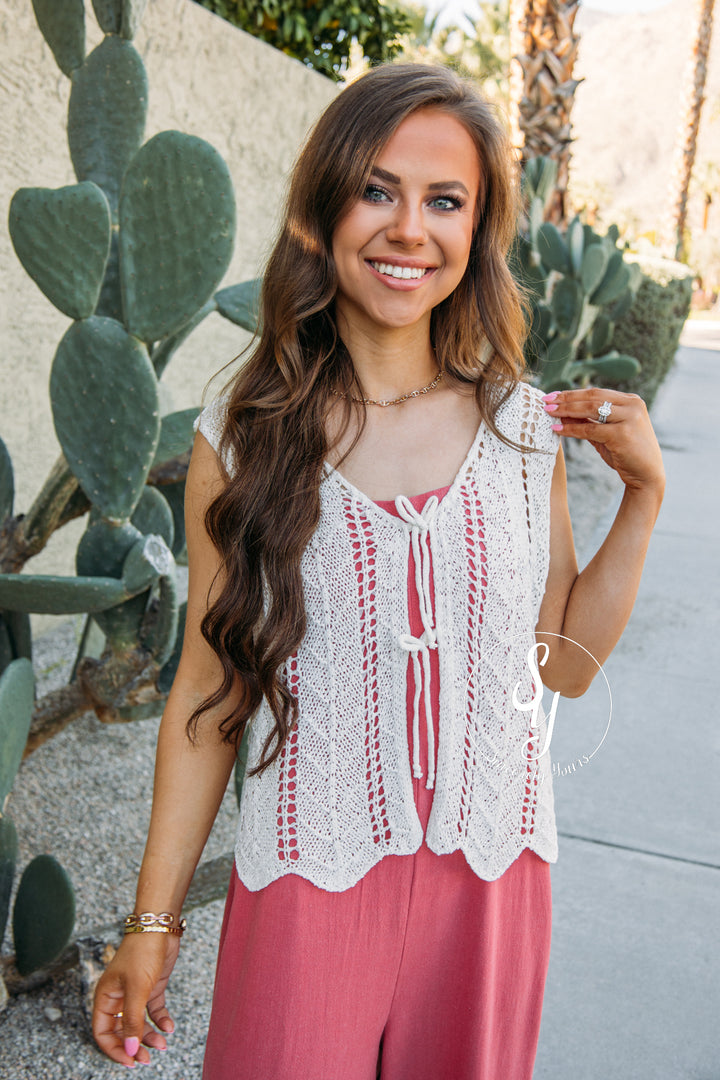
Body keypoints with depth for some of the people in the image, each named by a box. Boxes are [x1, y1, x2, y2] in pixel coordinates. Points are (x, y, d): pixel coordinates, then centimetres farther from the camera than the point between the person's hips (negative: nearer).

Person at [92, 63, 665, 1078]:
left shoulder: (525, 423, -3)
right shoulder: (241, 437, -9)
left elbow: (567, 659, 4)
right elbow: (209, 689, -4)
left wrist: (644, 489, -5)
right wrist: (153, 923, 0)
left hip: (492, 879, 3)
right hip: (310, 879, -2)